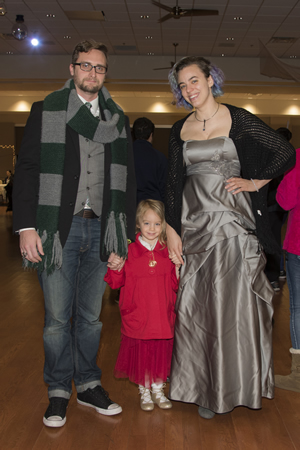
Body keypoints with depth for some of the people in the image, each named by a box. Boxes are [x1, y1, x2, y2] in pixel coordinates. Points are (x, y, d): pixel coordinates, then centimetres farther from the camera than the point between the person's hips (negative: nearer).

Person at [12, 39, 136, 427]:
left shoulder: (117, 120, 12)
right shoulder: (46, 111, 4)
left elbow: (127, 180, 12)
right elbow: (26, 170, 0)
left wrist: (123, 237, 7)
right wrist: (26, 227, -9)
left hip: (100, 228, 3)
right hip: (58, 228, -2)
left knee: (91, 315, 12)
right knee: (57, 317, 4)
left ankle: (88, 385, 28)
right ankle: (58, 391, 22)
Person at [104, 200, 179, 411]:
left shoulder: (169, 252, 2)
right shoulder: (128, 251, -5)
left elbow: (175, 285, 6)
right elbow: (116, 282, -2)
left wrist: (179, 271, -11)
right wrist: (115, 268, -21)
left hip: (163, 316, 2)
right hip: (137, 317, -2)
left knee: (162, 353, 13)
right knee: (140, 354, 9)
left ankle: (158, 391, 34)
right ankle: (144, 392, 31)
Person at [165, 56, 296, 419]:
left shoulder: (238, 119, 0)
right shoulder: (180, 130, 10)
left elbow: (286, 154, 0)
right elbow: (173, 184, 9)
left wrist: (254, 183, -2)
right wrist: (171, 230, 3)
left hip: (233, 223, -3)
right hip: (194, 226, 3)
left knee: (236, 303, 0)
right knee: (196, 307, 5)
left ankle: (239, 384, 19)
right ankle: (205, 387, 19)